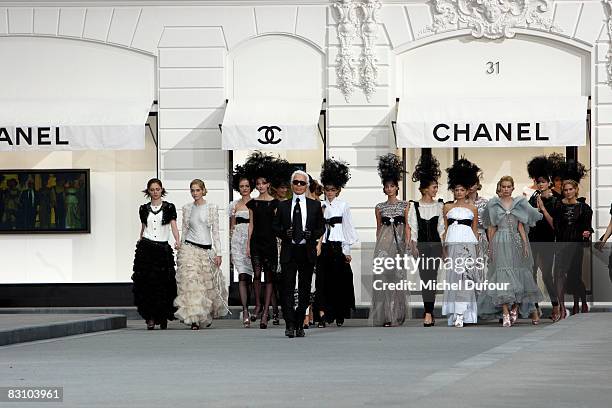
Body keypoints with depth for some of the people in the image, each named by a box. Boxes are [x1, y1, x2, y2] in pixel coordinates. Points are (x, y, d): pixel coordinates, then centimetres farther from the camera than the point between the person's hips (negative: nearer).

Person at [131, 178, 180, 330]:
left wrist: (177, 241, -22)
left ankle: (163, 317, 8)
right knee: (147, 283, -6)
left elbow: (173, 225, -6)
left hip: (163, 249, -1)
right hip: (146, 248, 1)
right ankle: (150, 317, -4)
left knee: (163, 284, -4)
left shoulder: (169, 207, 4)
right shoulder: (144, 209, 11)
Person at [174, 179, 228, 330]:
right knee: (191, 281, -12)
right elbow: (184, 230, 12)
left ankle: (207, 314, 31)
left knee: (208, 283, 6)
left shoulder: (212, 208, 2)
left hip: (206, 250, 0)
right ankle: (194, 319, -12)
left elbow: (215, 232, 2)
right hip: (189, 248, 0)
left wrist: (218, 253, -2)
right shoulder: (187, 208, 7)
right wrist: (180, 250, 10)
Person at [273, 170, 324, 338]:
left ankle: (299, 324, 13)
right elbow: (276, 227, 10)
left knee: (305, 289, 5)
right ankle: (290, 325, -10)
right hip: (289, 252, -1)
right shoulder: (283, 206, 8)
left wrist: (312, 235, -10)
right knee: (288, 288, -8)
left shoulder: (315, 206, 8)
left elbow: (321, 228, 10)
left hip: (307, 252, 1)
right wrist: (284, 234, -10)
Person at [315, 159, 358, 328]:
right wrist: (317, 245, 4)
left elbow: (347, 228, 2)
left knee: (339, 280, 2)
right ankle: (322, 314, -9)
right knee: (322, 280, -6)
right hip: (323, 247, 2)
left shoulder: (343, 206, 3)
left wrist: (347, 251, -2)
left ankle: (339, 315, 13)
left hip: (338, 247, -2)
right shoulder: (320, 206, 9)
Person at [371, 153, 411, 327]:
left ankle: (398, 314, 5)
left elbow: (408, 226, 3)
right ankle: (385, 315, -7)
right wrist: (378, 245, 10)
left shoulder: (405, 205, 6)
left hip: (399, 242, -1)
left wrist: (407, 245, -5)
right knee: (383, 276, -7)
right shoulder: (379, 207, 10)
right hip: (383, 243, 1)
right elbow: (378, 228, 14)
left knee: (399, 276, -1)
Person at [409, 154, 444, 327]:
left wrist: (444, 245, 7)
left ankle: (428, 313, -12)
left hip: (435, 243, 0)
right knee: (424, 277, 1)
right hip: (421, 244, 0)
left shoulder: (439, 205, 6)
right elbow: (413, 228, 0)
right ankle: (429, 310, 12)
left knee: (431, 277, -8)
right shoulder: (415, 206, 1)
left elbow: (441, 227, 9)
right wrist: (413, 246, -6)